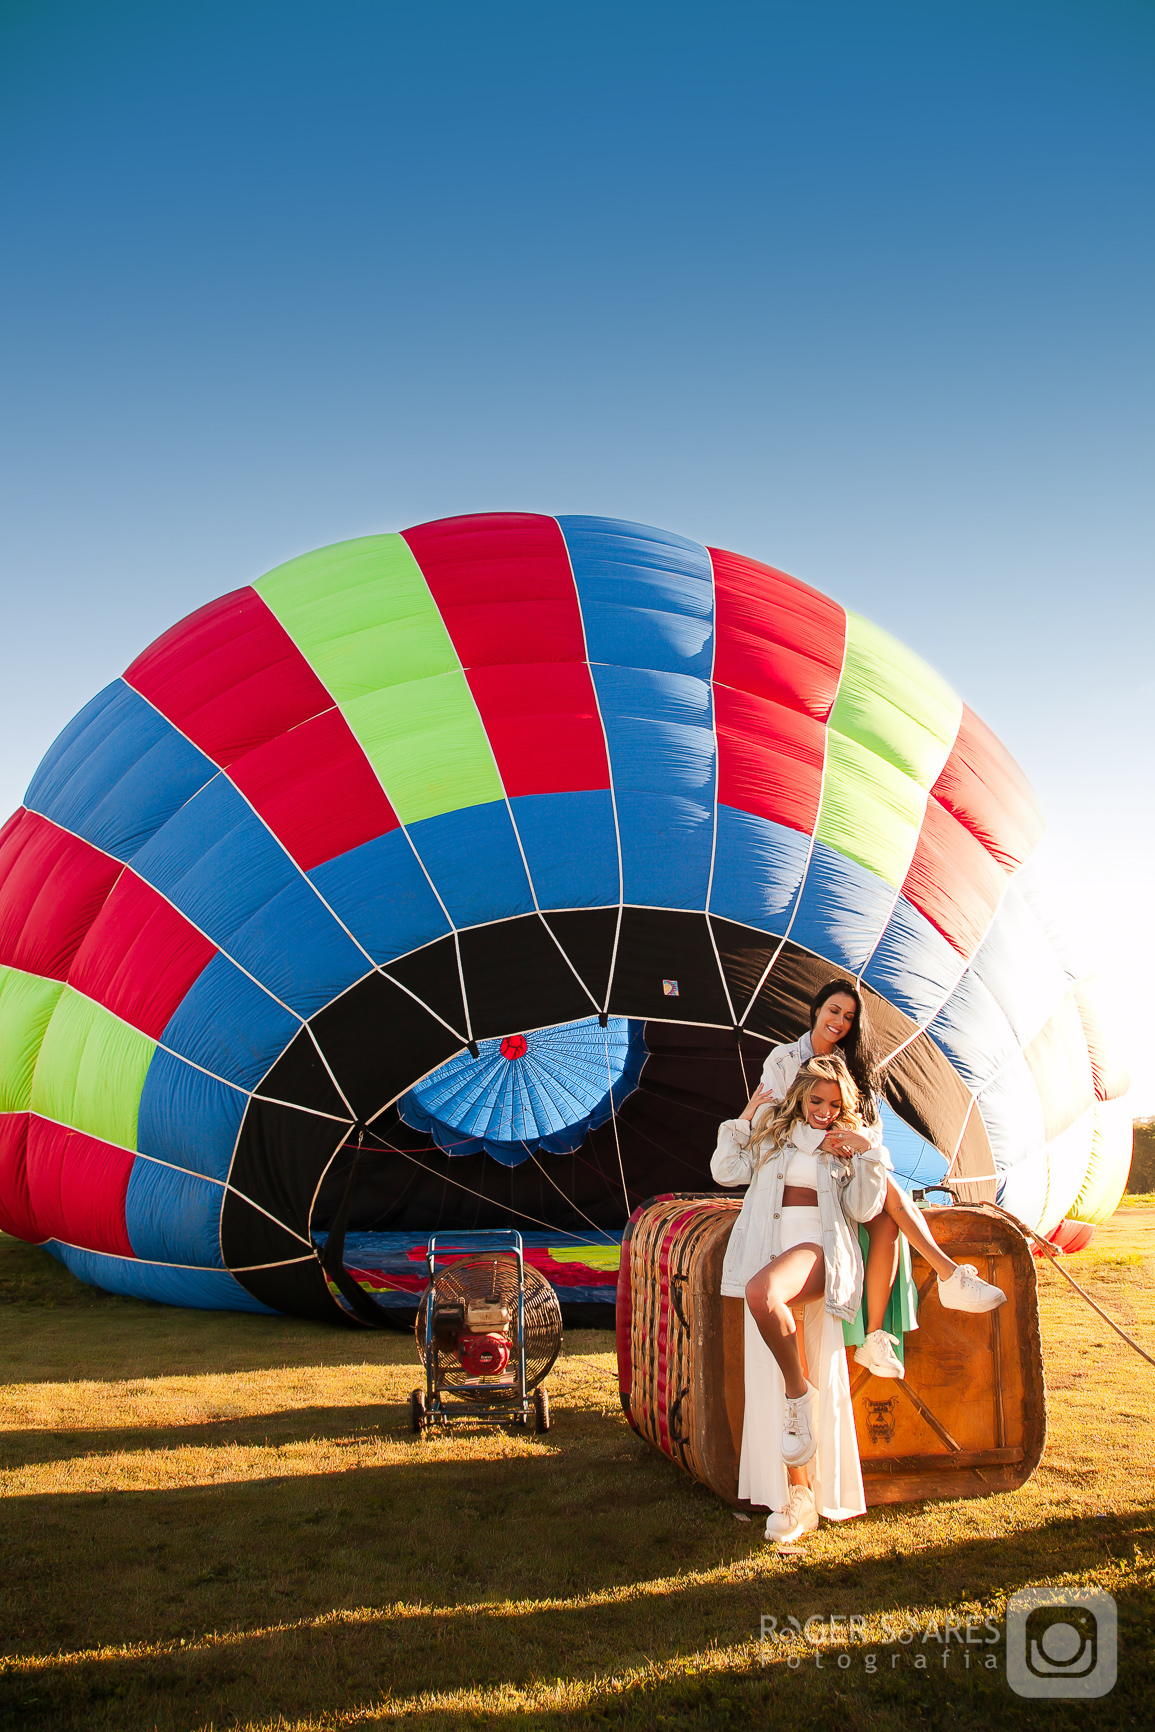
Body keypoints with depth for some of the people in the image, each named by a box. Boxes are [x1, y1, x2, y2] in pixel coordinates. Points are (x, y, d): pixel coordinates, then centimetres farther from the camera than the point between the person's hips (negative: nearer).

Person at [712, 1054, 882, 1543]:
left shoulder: (847, 1143, 15)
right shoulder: (771, 1128, 19)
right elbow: (726, 1171, 13)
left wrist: (868, 1153, -1)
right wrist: (746, 1115, 13)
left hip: (819, 1247, -3)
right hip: (768, 1246, 3)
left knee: (761, 1292, -37)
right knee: (769, 1380, -4)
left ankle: (801, 1389, -13)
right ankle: (798, 1496, 3)